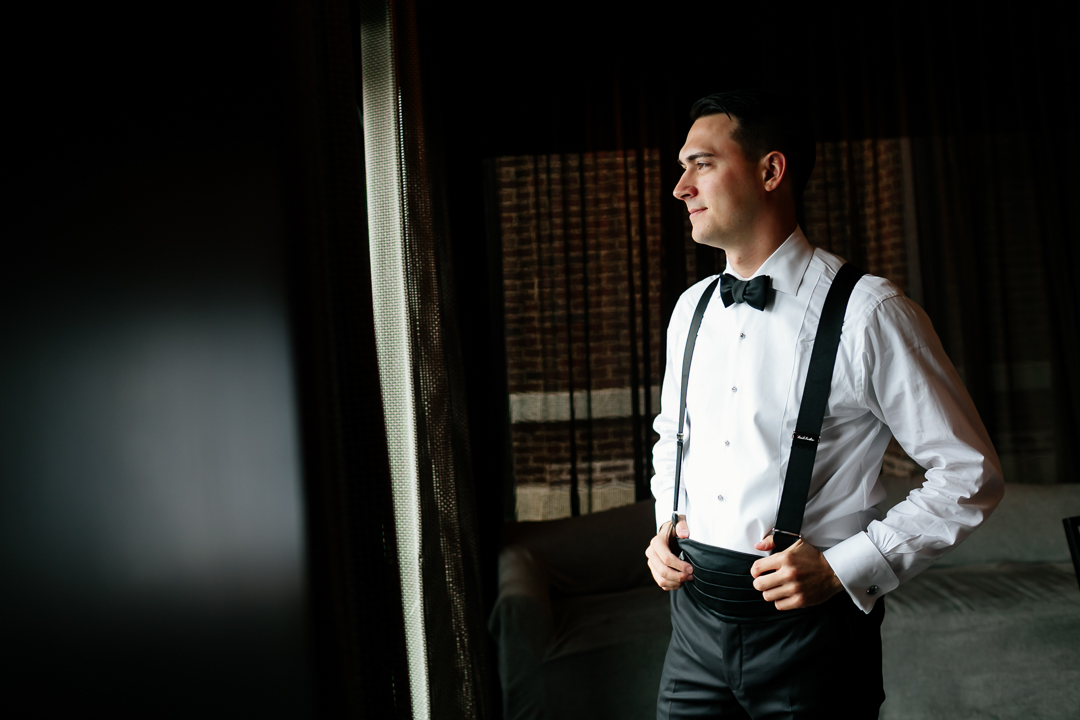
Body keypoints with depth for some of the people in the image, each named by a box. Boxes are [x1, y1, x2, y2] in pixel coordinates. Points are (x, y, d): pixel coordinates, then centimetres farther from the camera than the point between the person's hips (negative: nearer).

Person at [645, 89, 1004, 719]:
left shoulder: (868, 312, -13)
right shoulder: (690, 310, 6)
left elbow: (971, 476, -9)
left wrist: (844, 568, -14)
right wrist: (667, 523, 4)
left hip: (811, 635, -5)